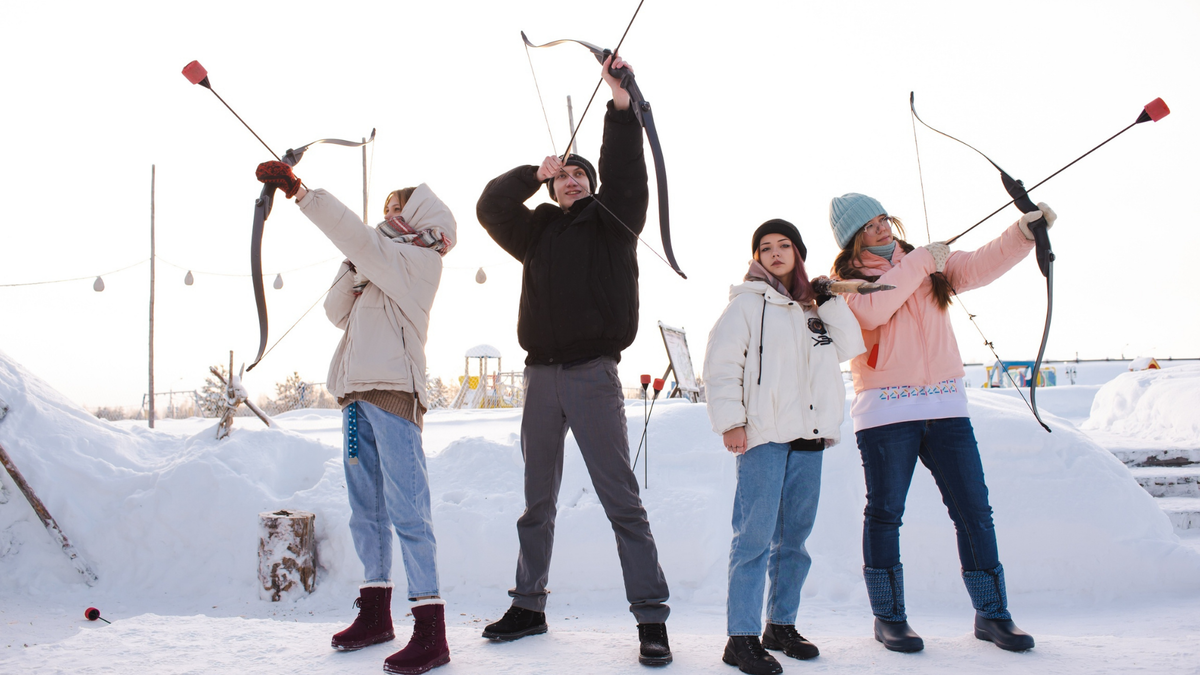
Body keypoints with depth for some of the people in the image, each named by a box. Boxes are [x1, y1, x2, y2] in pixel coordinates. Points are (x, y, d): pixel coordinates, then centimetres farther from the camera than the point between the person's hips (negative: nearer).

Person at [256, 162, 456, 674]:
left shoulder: (416, 259, -2)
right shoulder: (380, 264, 24)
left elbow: (357, 237, -17)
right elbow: (338, 314, 18)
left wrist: (300, 192, -19)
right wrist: (353, 270, 2)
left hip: (393, 390, -9)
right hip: (357, 392, 9)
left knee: (406, 508, -13)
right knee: (366, 508, 13)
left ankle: (430, 631, -12)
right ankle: (375, 613, 23)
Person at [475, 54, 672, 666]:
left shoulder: (612, 222, 9)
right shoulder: (538, 231, 17)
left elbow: (624, 173, -6)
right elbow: (490, 206, 7)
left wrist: (620, 104, -16)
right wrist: (535, 174, -4)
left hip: (594, 373, -4)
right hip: (541, 375, 4)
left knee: (621, 499, -6)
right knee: (537, 501, 13)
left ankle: (651, 619, -2)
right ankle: (528, 607, 25)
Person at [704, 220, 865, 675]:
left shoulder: (814, 309, 20)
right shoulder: (747, 304, 3)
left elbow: (850, 348, 10)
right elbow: (721, 364, -5)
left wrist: (829, 300, 6)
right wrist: (730, 421, -13)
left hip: (808, 437, 6)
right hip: (763, 434, -6)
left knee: (794, 537, 11)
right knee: (755, 536, -9)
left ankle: (782, 624, 23)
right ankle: (742, 637, -5)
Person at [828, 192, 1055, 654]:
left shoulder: (932, 263, 15)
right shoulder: (846, 282, 1)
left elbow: (979, 266, 1)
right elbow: (871, 310, -19)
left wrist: (1024, 232, -14)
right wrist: (920, 262, -11)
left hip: (947, 406, 4)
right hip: (885, 411, -4)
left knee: (974, 509, 4)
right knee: (885, 512, 2)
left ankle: (992, 613, 16)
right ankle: (889, 616, 14)